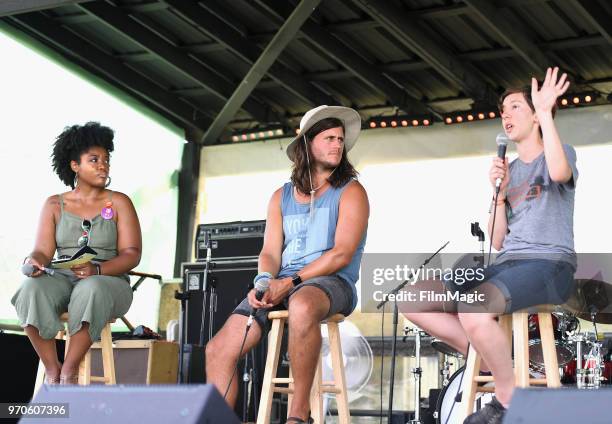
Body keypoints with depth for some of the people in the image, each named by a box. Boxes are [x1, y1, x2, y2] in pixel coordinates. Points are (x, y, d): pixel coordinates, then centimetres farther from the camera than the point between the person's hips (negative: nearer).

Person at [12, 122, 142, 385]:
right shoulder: (55, 204, 12)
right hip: (62, 279, 2)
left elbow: (131, 253, -3)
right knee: (32, 289, -33)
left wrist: (97, 269, -22)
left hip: (108, 282, -2)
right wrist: (33, 261, -24)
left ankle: (69, 371, -28)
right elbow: (44, 251, 3)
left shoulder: (119, 203, 7)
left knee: (91, 290, -39)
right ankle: (52, 370, -25)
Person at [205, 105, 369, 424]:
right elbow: (270, 251, 11)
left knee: (301, 305, -43)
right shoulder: (282, 197, 20)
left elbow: (342, 254, -8)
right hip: (281, 287, 6)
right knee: (218, 350, -12)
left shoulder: (350, 192, 5)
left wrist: (290, 283, -17)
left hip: (331, 283, -6)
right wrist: (264, 281, -14)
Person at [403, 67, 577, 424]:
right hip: (508, 264, 7)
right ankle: (491, 353, -1)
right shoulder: (510, 169, 24)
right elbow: (498, 241, 16)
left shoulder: (562, 153, 6)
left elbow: (560, 172, -24)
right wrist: (499, 192, 2)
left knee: (472, 310, -37)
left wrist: (546, 111, -19)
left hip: (549, 265, -7)